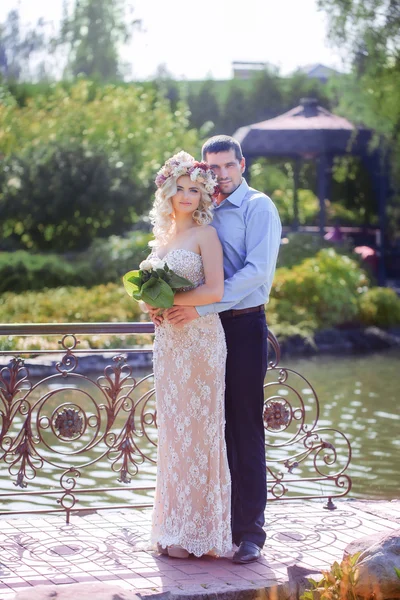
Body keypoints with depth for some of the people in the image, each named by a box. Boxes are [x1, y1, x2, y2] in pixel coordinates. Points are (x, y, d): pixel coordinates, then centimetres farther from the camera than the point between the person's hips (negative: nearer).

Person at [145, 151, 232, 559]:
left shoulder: (205, 234, -5)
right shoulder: (163, 235, 16)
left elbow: (214, 290, -14)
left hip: (199, 338, -7)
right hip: (168, 341, 7)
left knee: (196, 428, -4)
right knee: (171, 428, 8)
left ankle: (196, 532, 3)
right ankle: (175, 525, 15)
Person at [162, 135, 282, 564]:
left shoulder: (257, 207, -4)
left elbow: (257, 270, -17)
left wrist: (200, 307, -20)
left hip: (244, 326, -6)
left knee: (245, 428, -4)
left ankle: (250, 532, -1)